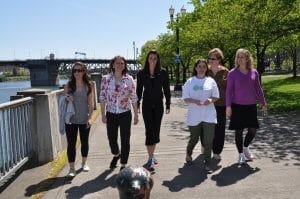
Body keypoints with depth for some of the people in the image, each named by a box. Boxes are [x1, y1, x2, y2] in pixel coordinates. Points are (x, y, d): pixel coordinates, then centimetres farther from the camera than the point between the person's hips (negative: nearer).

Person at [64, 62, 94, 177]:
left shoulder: (88, 85, -2)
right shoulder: (68, 85, 0)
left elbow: (91, 103, -2)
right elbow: (63, 100, 7)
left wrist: (90, 118, -9)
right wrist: (66, 99, -16)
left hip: (84, 119, 0)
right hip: (71, 119, 0)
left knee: (84, 141, 14)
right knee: (71, 143, -1)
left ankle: (84, 163, 33)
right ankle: (72, 168, 9)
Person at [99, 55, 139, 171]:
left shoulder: (129, 79, -2)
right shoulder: (106, 79, -1)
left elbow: (134, 98, 1)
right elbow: (102, 97, 1)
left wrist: (136, 115, 0)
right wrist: (103, 114, -1)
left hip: (125, 114, -1)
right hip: (111, 114, 1)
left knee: (125, 140, 4)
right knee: (111, 138, 11)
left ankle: (124, 164, 21)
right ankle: (116, 155, 43)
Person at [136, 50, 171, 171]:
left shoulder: (163, 73, -1)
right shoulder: (141, 74, -1)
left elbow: (166, 89, 2)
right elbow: (139, 90, 5)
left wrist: (168, 105, 1)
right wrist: (137, 105, 3)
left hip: (158, 105, 1)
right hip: (147, 105, -1)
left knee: (156, 130, 8)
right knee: (149, 130, -6)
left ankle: (152, 154, 24)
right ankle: (150, 159, -3)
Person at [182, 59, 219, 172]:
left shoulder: (211, 81, 5)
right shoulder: (190, 82, 2)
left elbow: (216, 96, 8)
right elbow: (185, 98, 0)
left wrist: (211, 100, -14)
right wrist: (194, 101, -19)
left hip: (209, 116, 0)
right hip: (194, 116, 0)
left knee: (208, 140, -3)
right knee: (194, 139, 14)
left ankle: (207, 163, 10)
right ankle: (188, 154, 44)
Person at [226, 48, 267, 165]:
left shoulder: (254, 72, 4)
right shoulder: (233, 73, -5)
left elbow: (258, 89, 12)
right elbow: (229, 90, -6)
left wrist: (263, 103, 13)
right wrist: (228, 106, -12)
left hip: (251, 106, 3)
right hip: (237, 106, -3)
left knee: (253, 130, 5)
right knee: (239, 131, 3)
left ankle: (245, 147, 33)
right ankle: (241, 154, 20)